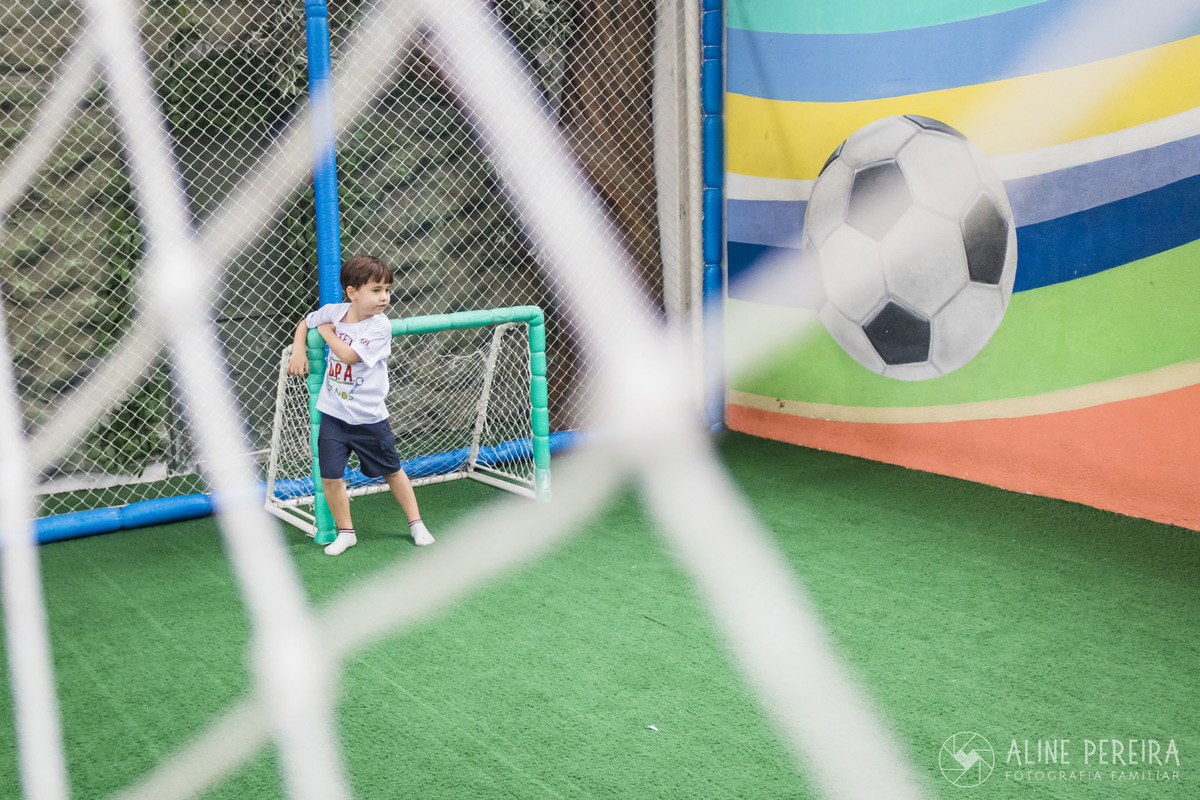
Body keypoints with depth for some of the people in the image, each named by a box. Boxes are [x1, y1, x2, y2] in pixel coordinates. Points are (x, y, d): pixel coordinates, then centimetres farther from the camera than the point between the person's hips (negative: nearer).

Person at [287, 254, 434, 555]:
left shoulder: (380, 326, -15)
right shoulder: (332, 311, -2)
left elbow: (349, 355, -24)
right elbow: (305, 322, 18)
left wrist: (327, 332, -9)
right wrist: (298, 349, 1)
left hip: (369, 417, -3)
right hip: (333, 414, 3)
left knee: (391, 471, 12)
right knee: (330, 476, 1)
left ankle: (416, 523, 29)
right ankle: (345, 532, 20)